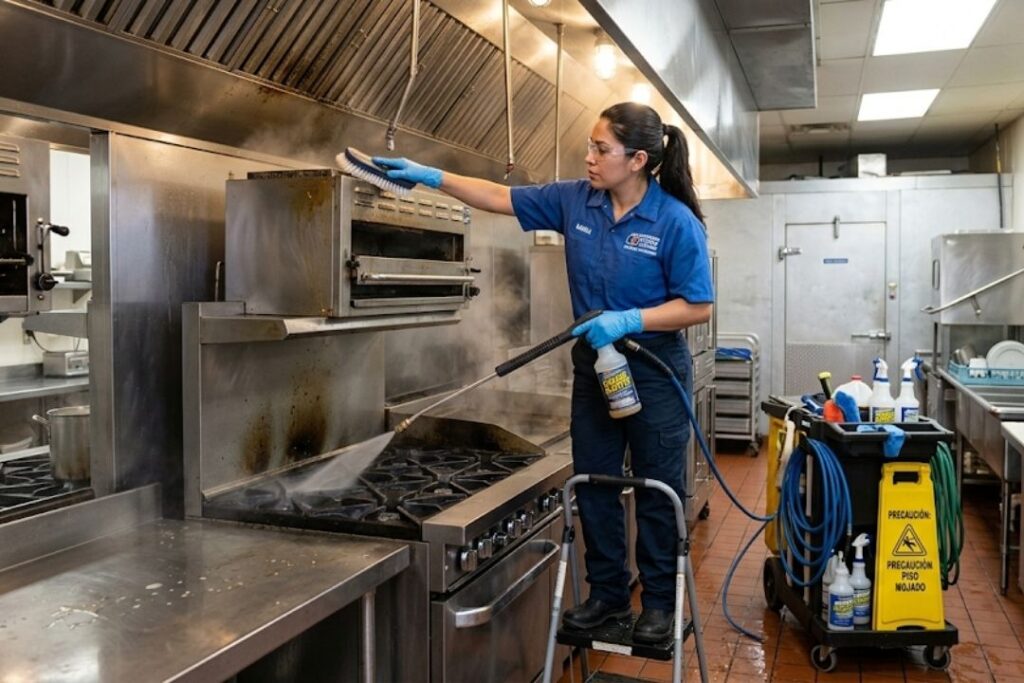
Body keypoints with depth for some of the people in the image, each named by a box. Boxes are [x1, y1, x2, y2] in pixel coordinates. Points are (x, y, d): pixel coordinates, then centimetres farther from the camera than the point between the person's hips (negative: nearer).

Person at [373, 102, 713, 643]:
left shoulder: (677, 222, -15)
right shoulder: (575, 200, -1)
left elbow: (698, 307, -14)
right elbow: (501, 198, 5)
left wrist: (628, 320, -25)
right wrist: (429, 177, 0)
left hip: (655, 370, -5)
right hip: (594, 364, 5)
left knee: (657, 492, 6)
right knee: (594, 484, 11)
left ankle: (659, 603, 22)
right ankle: (607, 592, 28)